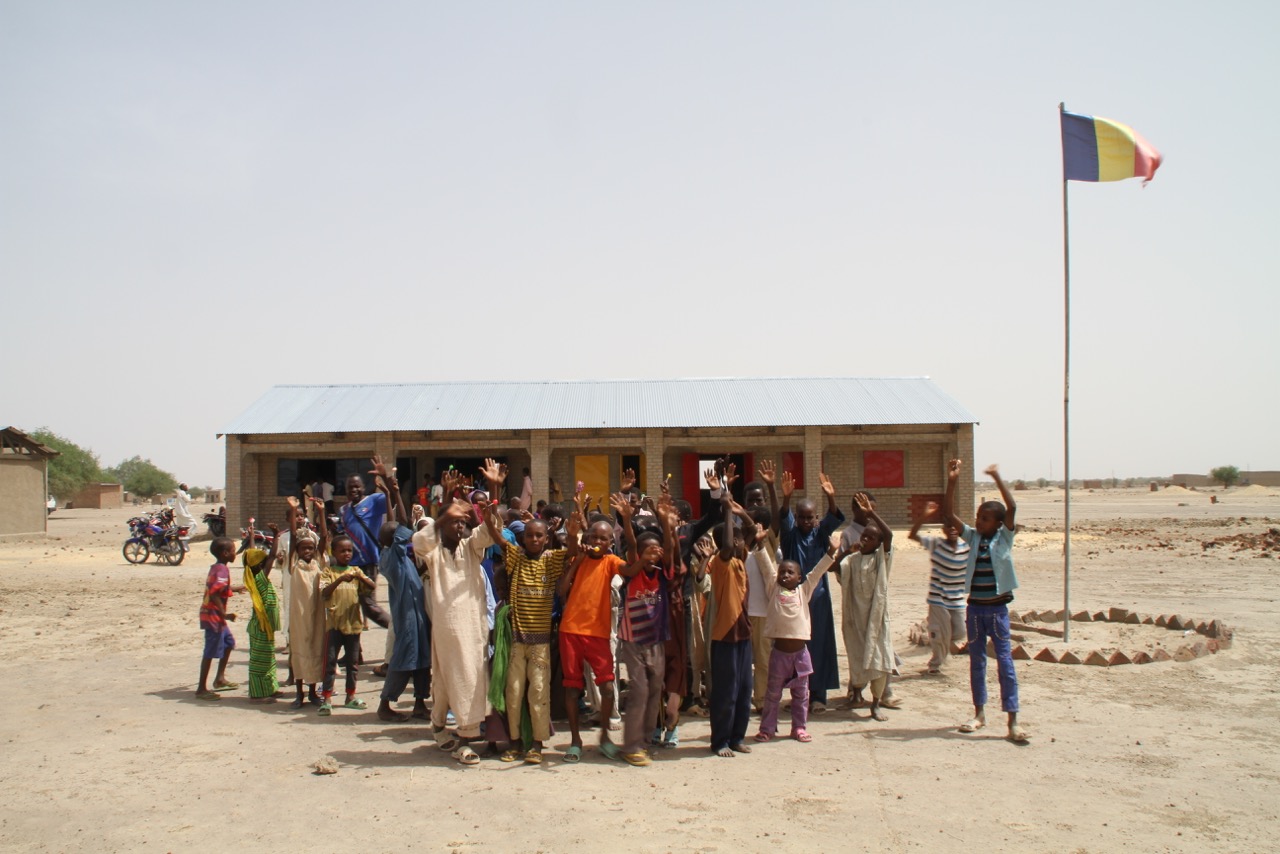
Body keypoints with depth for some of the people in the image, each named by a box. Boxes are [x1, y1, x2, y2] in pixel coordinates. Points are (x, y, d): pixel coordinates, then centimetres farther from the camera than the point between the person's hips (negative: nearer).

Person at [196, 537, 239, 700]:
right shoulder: (222, 570, -18)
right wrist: (224, 614, -25)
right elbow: (214, 594, -28)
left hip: (216, 615, 10)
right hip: (214, 616, -10)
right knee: (211, 652, -4)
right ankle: (201, 689, 2)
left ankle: (220, 679, 29)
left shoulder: (215, 567, 11)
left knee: (229, 642, 21)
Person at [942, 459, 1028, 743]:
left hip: (997, 609, -4)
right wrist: (952, 482, -14)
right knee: (976, 661, 12)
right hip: (974, 608, 4)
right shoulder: (972, 537, 4)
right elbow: (948, 513, -4)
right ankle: (979, 714, 23)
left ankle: (1012, 720, -3)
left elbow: (1012, 508, -18)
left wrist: (997, 478, -21)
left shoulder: (1004, 538, -4)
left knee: (1005, 661, -5)